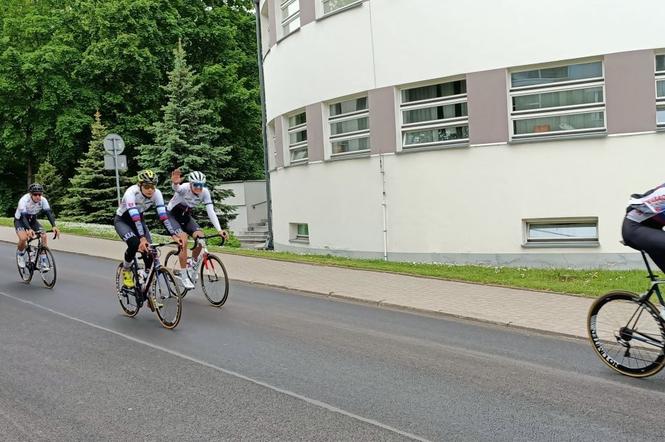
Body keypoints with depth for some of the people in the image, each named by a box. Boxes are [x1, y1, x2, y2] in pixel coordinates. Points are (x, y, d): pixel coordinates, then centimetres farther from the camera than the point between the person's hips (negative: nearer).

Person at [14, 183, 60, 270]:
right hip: (20, 220, -4)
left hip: (32, 220, 4)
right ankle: (20, 254, 4)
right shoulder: (24, 200, -32)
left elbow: (49, 212, -29)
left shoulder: (43, 200, -22)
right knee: (23, 238, -29)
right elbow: (23, 216, -41)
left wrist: (53, 226, -46)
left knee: (44, 236, -19)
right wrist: (29, 229, -58)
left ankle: (43, 262, -11)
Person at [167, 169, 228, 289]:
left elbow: (211, 211, -21)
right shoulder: (184, 188, -29)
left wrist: (219, 230, -33)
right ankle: (184, 276, -14)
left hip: (186, 216, 5)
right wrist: (175, 183, -78)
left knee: (200, 236, -17)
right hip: (172, 215, -5)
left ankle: (191, 265, 8)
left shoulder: (205, 192, -18)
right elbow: (176, 188, -53)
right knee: (183, 239, -25)